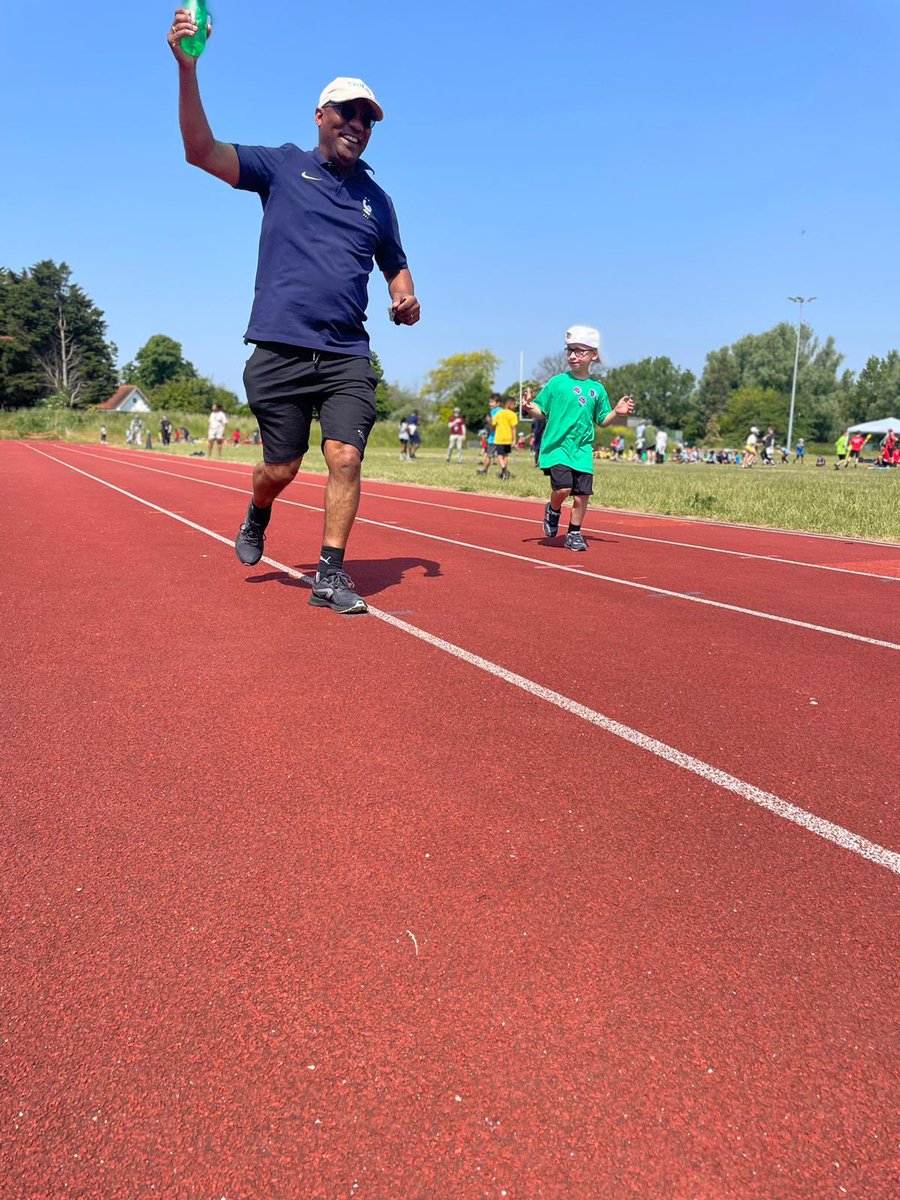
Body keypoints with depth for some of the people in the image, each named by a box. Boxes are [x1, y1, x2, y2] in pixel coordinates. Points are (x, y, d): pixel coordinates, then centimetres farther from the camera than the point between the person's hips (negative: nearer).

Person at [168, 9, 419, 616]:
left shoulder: (377, 199, 17)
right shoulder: (283, 166, 7)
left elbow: (395, 265, 28)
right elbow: (202, 150, -4)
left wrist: (406, 298, 5)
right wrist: (187, 69, -19)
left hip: (347, 356, 2)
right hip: (279, 349, -2)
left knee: (346, 458, -13)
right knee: (281, 469, 3)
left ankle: (331, 574, -2)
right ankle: (257, 518, 37)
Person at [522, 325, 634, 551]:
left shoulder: (597, 389, 8)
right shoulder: (557, 382, 0)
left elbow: (602, 420, 15)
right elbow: (541, 410, 2)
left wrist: (616, 412, -3)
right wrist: (530, 407, -19)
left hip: (583, 450, 3)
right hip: (556, 446, -3)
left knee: (582, 495, 2)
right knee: (563, 488, -20)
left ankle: (574, 534, 21)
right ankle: (553, 511, 13)